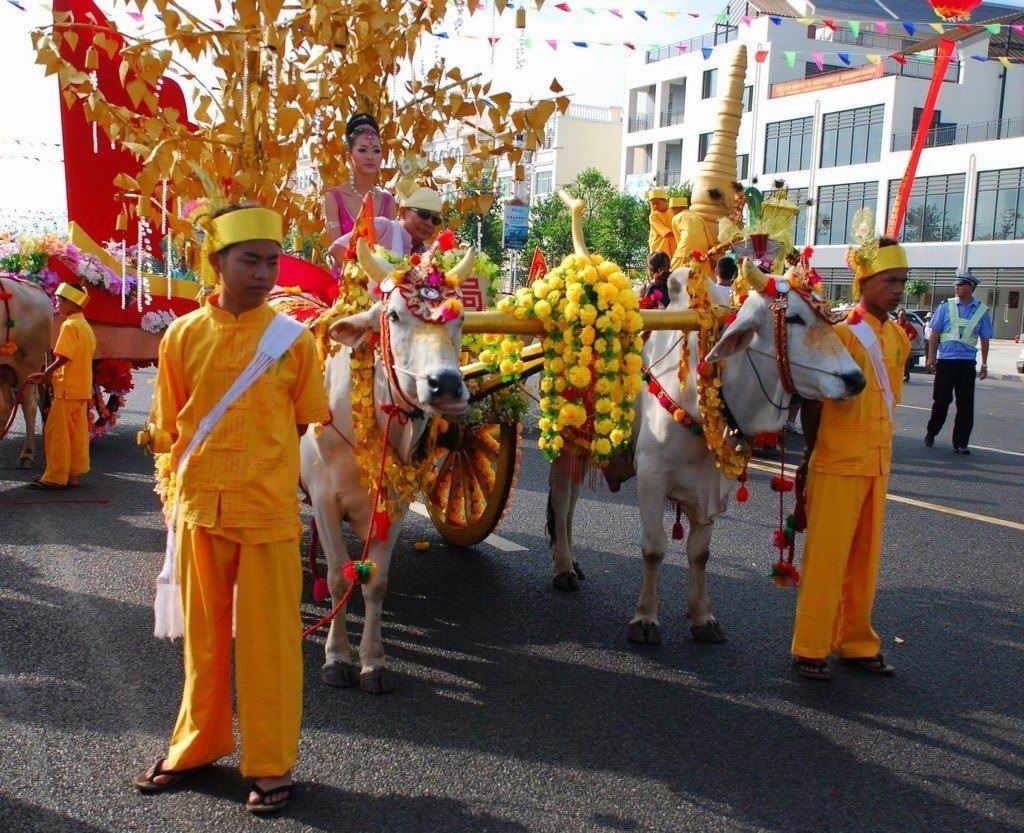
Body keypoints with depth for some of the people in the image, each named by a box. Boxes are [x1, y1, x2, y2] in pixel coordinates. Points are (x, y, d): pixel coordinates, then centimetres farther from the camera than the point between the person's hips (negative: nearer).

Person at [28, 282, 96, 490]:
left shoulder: (70, 325, -13)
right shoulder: (85, 325, 15)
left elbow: (64, 357, -22)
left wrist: (47, 373, -7)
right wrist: (49, 373, 12)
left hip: (68, 388, -9)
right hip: (83, 388, 9)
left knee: (55, 432, -5)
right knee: (77, 432, 11)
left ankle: (55, 477, -4)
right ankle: (74, 473, 16)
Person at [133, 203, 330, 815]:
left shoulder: (294, 339, -4)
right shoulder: (182, 336, 1)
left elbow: (307, 421, 6)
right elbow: (168, 428, 9)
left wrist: (261, 460, 4)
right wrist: (199, 471, 3)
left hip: (270, 511, -2)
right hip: (200, 509, 2)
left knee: (269, 641, 5)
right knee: (204, 636, 16)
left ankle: (272, 764, 20)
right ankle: (199, 744, 34)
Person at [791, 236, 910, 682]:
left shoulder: (898, 338, 9)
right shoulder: (839, 335, -12)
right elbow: (811, 400, -8)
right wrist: (812, 452, -1)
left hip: (878, 463, 7)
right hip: (836, 465, -7)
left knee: (865, 557, 14)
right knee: (825, 557, 0)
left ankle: (856, 642, 25)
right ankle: (810, 649, 9)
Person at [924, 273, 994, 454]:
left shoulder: (982, 311, 5)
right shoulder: (946, 306, 2)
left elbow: (984, 339, 11)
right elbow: (934, 333, 4)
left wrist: (984, 364, 10)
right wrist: (931, 357, -3)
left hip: (967, 362, 1)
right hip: (946, 359, -1)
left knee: (965, 404, -1)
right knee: (941, 400, 4)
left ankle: (960, 443, 5)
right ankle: (930, 434, 23)